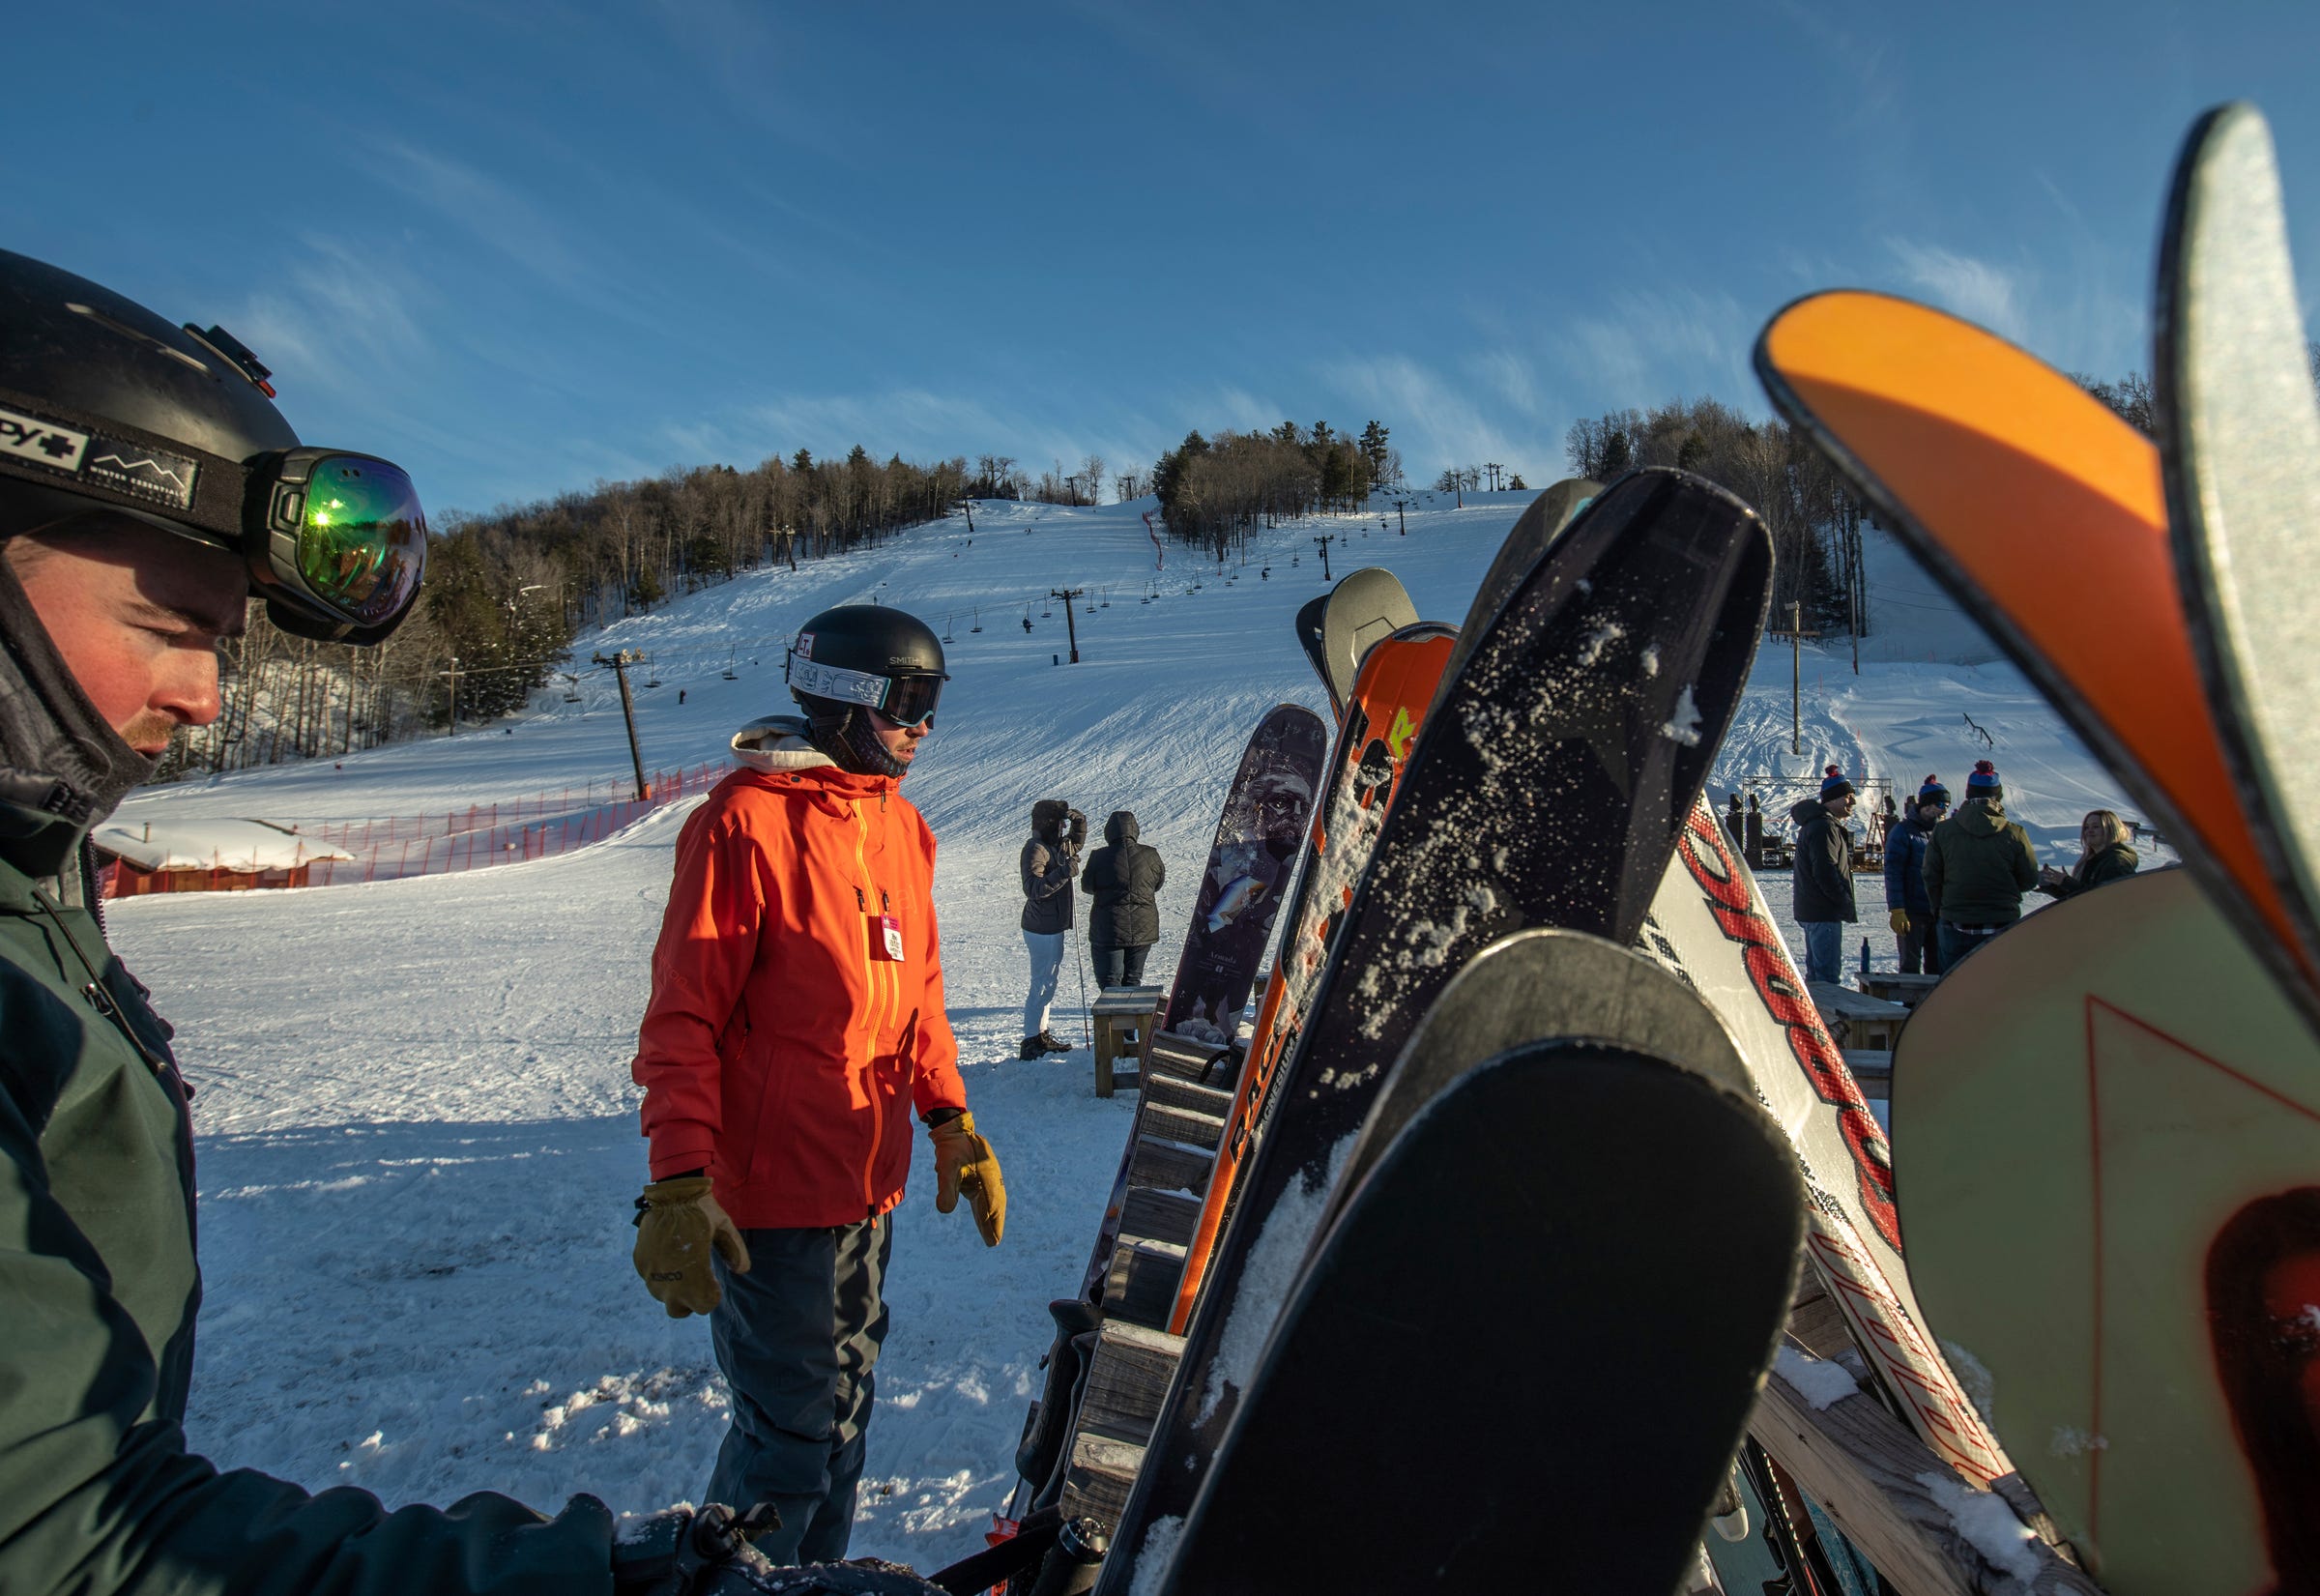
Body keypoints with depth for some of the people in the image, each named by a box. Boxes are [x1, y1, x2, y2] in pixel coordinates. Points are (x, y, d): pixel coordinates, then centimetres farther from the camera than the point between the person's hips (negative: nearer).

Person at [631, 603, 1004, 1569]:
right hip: (769, 1191, -7)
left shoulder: (902, 828, 9)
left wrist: (948, 1118, 7)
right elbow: (683, 1016, -16)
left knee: (845, 1413, 20)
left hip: (869, 1183, 8)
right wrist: (680, 1182, -21)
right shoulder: (745, 821, -15)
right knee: (790, 1435, 3)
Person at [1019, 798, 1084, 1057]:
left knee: (1049, 981, 16)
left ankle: (1041, 1034, 26)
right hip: (1041, 929, -10)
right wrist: (1063, 873, -33)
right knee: (1042, 984, -8)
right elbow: (1033, 888, -27)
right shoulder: (1035, 849, -17)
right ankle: (1031, 1042, -4)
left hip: (1053, 926, 10)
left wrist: (1078, 821, 11)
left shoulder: (1056, 846, 11)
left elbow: (1076, 843, 30)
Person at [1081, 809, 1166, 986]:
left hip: (1108, 930, -3)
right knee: (1133, 979, 15)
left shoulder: (1099, 857, -11)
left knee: (1109, 980, 6)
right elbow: (1159, 884, 9)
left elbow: (1087, 886, 1)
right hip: (1143, 930, 3)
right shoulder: (1150, 855, -5)